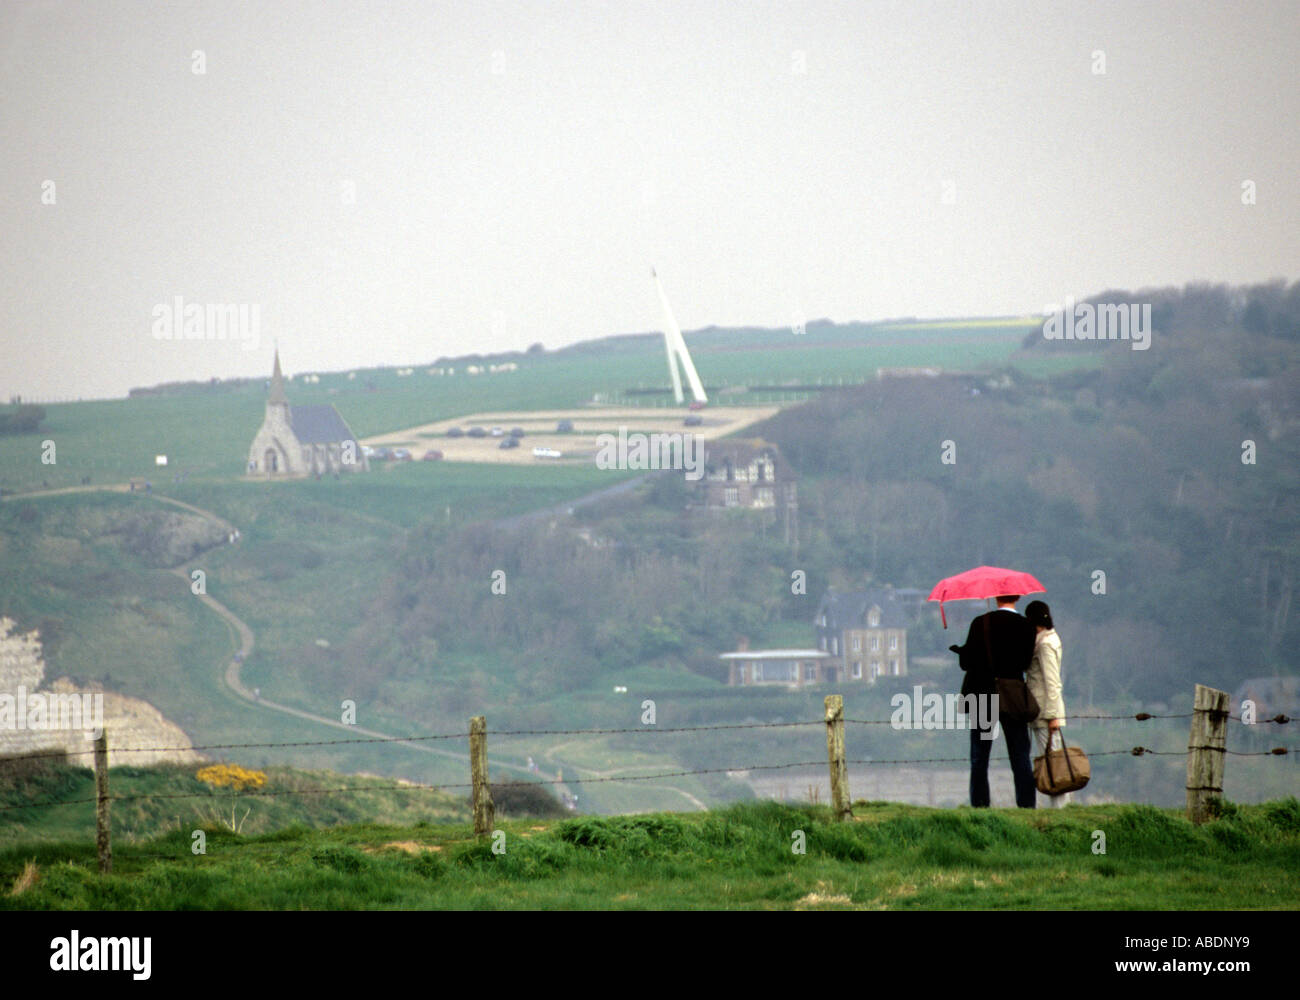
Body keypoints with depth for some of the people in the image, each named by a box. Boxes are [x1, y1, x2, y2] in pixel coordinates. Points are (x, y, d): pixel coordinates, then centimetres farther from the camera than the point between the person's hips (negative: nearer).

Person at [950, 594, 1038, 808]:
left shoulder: (980, 623, -6)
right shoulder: (1026, 626, -5)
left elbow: (967, 663, -6)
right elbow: (1025, 663, -4)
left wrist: (961, 651, 15)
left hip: (983, 698, 0)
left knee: (979, 760, 7)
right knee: (1020, 758, 5)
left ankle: (979, 804, 2)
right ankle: (1027, 804, -1)